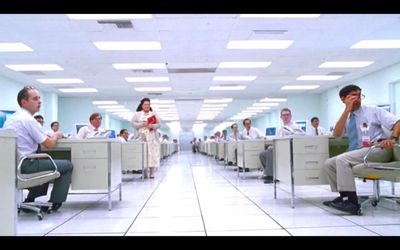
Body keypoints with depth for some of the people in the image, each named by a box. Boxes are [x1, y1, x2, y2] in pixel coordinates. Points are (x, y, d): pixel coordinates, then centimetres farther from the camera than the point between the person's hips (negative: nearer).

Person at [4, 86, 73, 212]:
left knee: (46, 161, 35)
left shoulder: (11, 118, 12)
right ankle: (54, 203, 8)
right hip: (26, 165, -10)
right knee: (67, 165, 1)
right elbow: (49, 144, -14)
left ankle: (30, 200, 33)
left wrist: (51, 135, 14)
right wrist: (56, 135, 6)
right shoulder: (28, 120, -16)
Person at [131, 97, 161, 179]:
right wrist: (142, 124, -11)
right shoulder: (137, 114, 11)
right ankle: (144, 172, -3)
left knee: (153, 154, -5)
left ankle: (152, 173, -1)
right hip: (141, 137, -1)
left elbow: (158, 124, 6)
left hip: (152, 137, 1)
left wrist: (152, 126, -13)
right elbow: (133, 123, 1)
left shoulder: (154, 114, 14)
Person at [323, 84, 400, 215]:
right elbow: (336, 134, -7)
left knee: (342, 159, -28)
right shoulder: (346, 117, 13)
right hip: (358, 152, 6)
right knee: (328, 164, -1)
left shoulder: (373, 111, 3)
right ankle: (344, 196, 1)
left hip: (379, 149, -6)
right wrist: (347, 110, -11)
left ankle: (352, 202, -30)